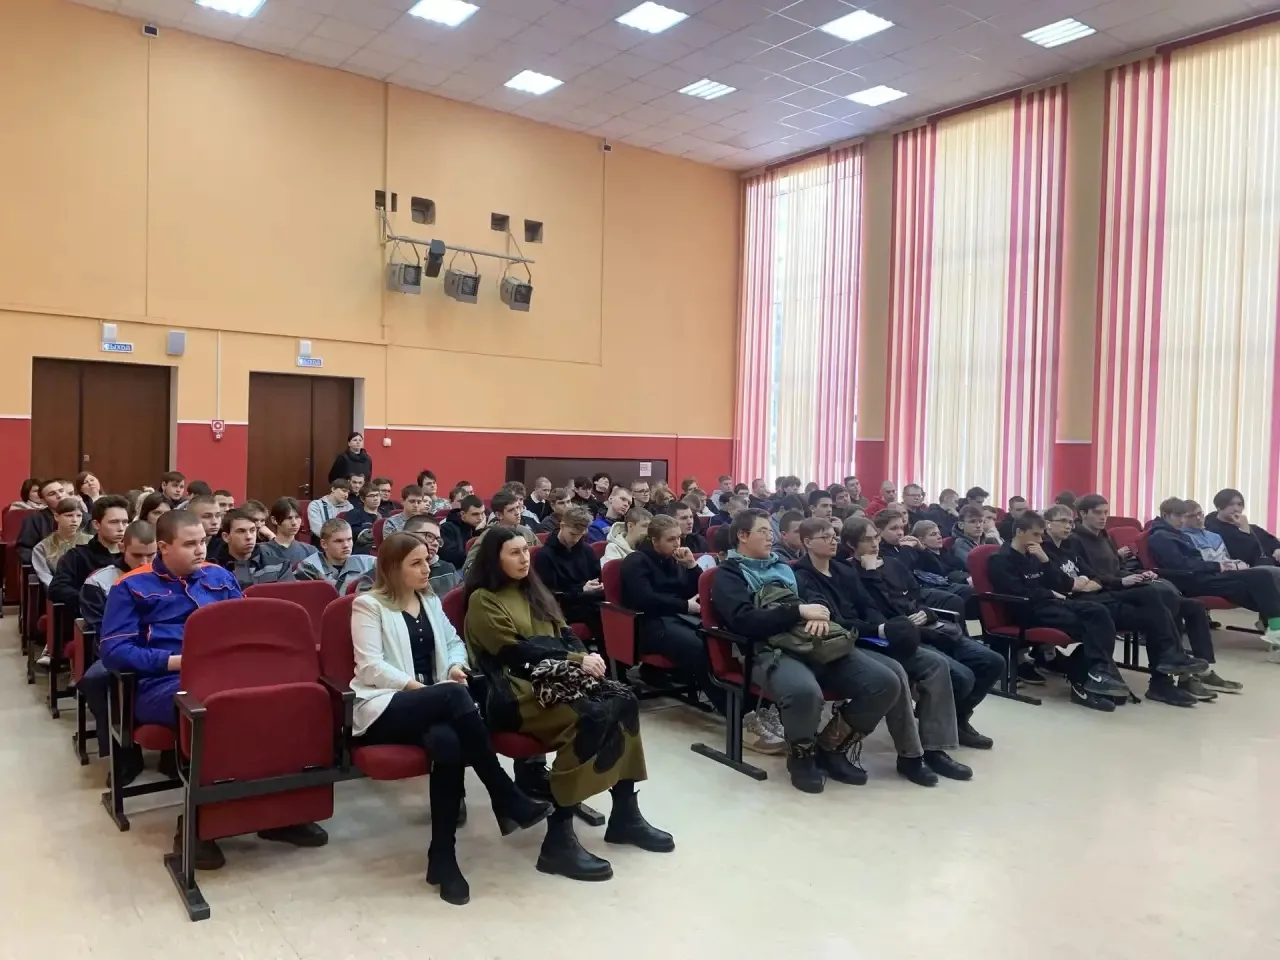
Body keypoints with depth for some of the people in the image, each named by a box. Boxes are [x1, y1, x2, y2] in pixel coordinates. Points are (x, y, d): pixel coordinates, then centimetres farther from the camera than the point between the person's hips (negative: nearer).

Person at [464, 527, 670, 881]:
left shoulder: (533, 590, 22)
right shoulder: (483, 600, -2)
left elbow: (564, 635, 17)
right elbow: (515, 651, -13)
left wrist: (583, 659, -6)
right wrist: (576, 660, -16)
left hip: (554, 676, 7)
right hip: (516, 690, -7)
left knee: (623, 701, -19)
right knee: (588, 717, -33)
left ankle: (625, 813, -11)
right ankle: (559, 839, -29)